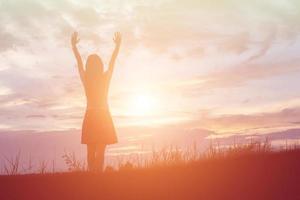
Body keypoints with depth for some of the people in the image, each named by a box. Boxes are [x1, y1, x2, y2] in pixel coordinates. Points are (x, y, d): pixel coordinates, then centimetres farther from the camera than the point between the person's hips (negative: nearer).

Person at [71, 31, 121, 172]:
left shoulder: (85, 79, -2)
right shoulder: (105, 78, -4)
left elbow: (79, 61, 9)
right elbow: (113, 61, 8)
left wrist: (74, 45, 21)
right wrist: (118, 45, 20)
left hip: (90, 117, 1)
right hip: (103, 117, -1)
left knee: (91, 152, 5)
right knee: (100, 152, -3)